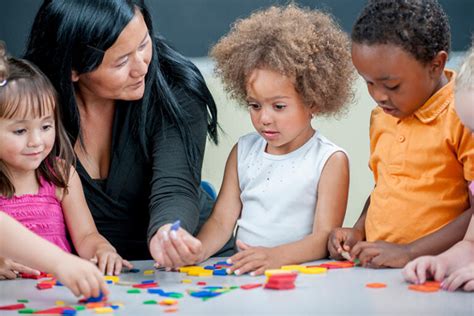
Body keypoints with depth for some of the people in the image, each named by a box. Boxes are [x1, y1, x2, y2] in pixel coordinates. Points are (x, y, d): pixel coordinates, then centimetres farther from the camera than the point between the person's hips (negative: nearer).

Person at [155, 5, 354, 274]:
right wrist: (196, 250, -15)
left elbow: (324, 238, -11)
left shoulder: (330, 160, -3)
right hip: (242, 275, 4)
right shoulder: (243, 151, 12)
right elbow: (222, 221, 7)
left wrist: (275, 256, -29)